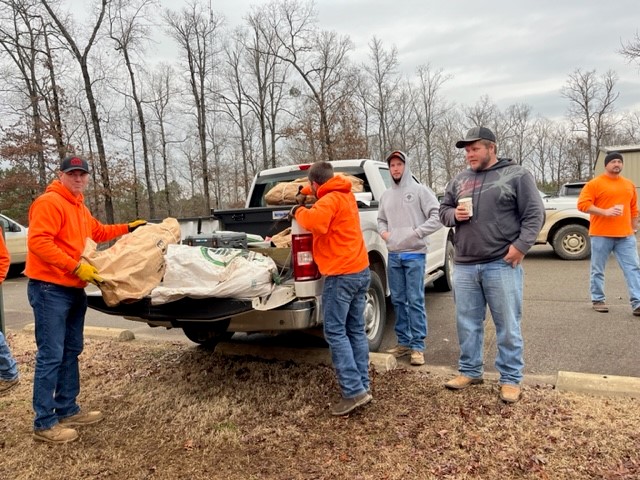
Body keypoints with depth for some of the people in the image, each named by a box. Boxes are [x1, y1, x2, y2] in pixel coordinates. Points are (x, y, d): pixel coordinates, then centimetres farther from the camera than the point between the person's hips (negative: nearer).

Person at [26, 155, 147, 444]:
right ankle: (44, 423, 4)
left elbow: (98, 232, 33)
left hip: (74, 290, 10)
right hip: (50, 290, -10)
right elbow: (38, 242, -23)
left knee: (71, 352, 15)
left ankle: (67, 410, 26)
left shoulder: (80, 208, 17)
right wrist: (77, 267, -25)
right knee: (51, 356, -6)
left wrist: (128, 228, 31)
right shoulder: (49, 203, -13)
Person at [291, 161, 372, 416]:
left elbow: (315, 222, -32)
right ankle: (363, 386, 14)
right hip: (360, 270, 9)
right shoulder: (346, 196, 16)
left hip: (341, 275, -9)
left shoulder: (330, 200, -12)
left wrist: (299, 211, -13)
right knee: (356, 331, 11)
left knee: (335, 333, -5)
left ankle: (354, 391, -7)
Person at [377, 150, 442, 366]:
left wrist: (417, 232, -15)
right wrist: (383, 232, 5)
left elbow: (437, 216, -9)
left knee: (415, 301, -4)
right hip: (393, 255, 6)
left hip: (414, 255, -5)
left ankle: (418, 346, 4)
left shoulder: (419, 190, -3)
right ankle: (404, 341, 22)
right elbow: (380, 219, 25)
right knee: (398, 300, 11)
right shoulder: (386, 195, 14)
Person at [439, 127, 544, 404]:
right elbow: (443, 210, 20)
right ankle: (470, 371, 28)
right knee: (467, 323, 12)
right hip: (464, 266, 5)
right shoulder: (459, 180, 14)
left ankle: (511, 378, 18)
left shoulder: (516, 175, 0)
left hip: (502, 264, -4)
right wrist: (454, 214, -3)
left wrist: (521, 245, -15)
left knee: (508, 325, 4)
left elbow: (535, 214, -4)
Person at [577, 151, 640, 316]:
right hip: (601, 235, -4)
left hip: (625, 236, 5)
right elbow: (582, 204, -12)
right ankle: (597, 300, 16)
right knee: (598, 270, 4)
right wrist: (605, 212, -20)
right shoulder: (594, 183, -3)